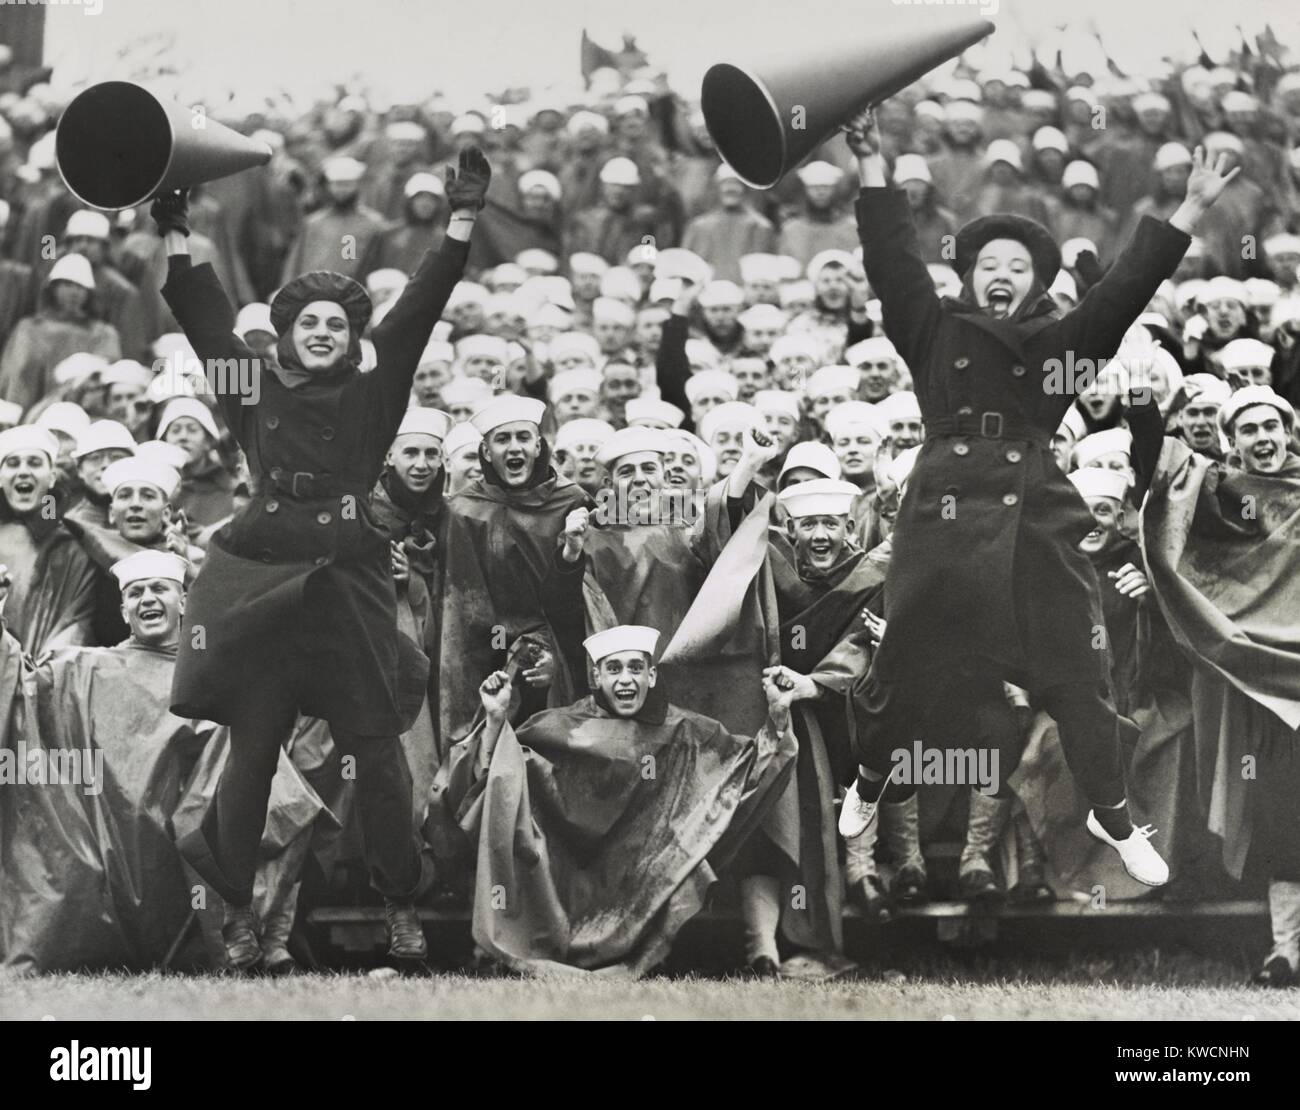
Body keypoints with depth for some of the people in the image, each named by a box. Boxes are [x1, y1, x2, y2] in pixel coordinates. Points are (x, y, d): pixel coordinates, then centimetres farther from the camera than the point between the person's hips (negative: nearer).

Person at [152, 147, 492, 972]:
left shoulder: (372, 398, 6)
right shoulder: (257, 394, 8)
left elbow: (416, 315, 0)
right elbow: (208, 318, 7)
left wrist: (462, 224, -6)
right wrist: (176, 235, 3)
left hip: (352, 594, -1)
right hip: (261, 593, 1)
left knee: (378, 755, 1)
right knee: (252, 755, 4)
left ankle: (401, 908, 10)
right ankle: (237, 911, 13)